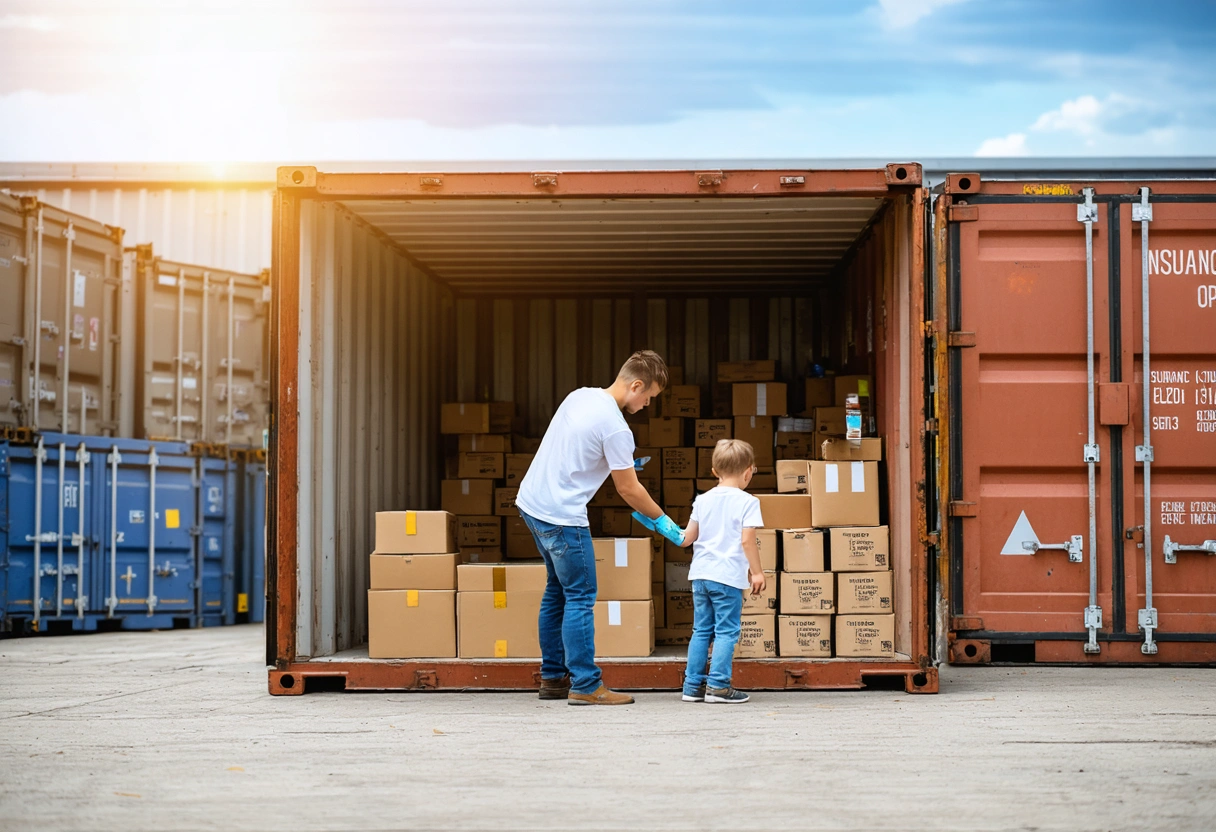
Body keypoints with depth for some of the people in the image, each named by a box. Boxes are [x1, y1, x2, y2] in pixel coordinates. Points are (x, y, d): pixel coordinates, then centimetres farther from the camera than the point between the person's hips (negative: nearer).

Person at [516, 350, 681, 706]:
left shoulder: (580, 395, 7)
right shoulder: (616, 428, -19)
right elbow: (629, 490, -9)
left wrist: (621, 463, 23)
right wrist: (662, 521, 5)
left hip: (531, 501, 9)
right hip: (561, 516, -9)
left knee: (558, 590, 17)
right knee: (580, 598, -3)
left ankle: (552, 677, 23)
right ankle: (585, 685, -2)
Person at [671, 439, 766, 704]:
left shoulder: (702, 500, 9)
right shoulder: (747, 502, -7)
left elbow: (688, 538, 9)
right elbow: (747, 540, -14)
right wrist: (757, 572, -7)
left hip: (700, 573, 6)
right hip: (728, 575, -6)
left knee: (701, 630, 13)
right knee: (727, 631, 0)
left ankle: (693, 685, 14)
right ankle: (718, 685, -4)